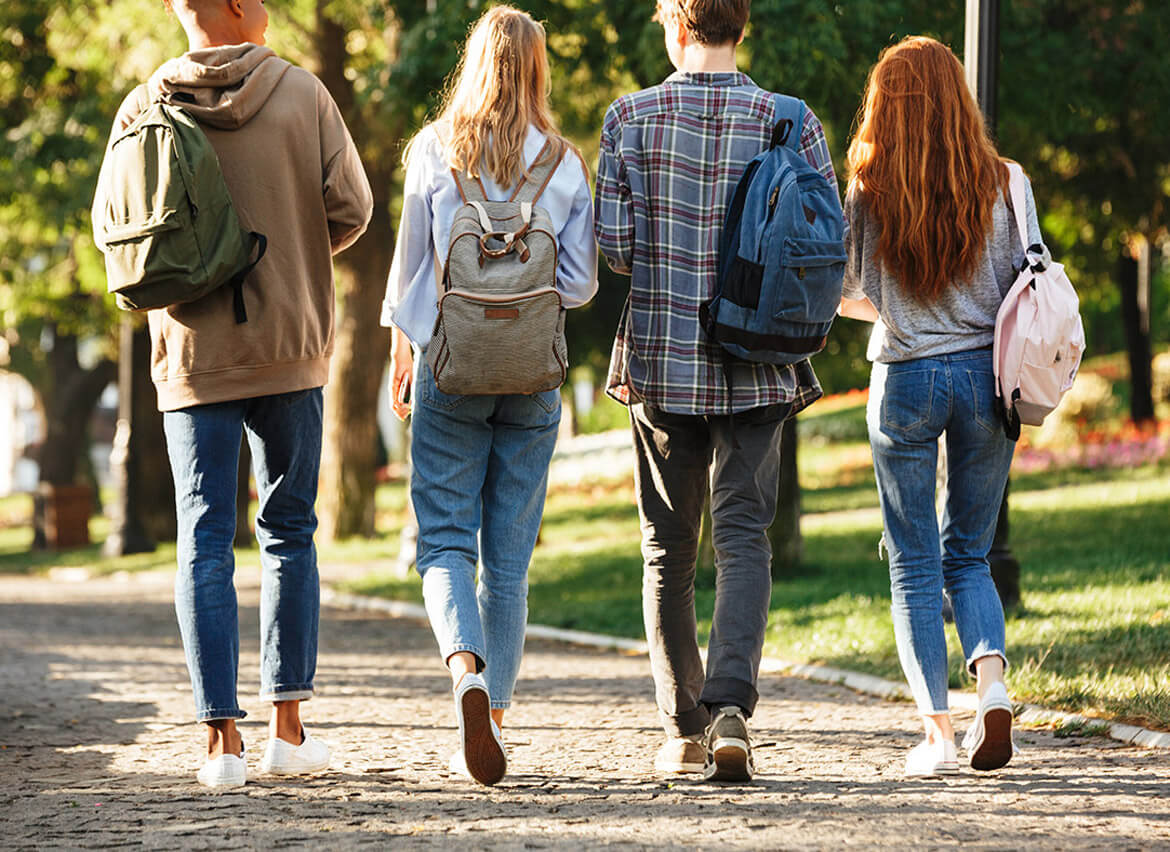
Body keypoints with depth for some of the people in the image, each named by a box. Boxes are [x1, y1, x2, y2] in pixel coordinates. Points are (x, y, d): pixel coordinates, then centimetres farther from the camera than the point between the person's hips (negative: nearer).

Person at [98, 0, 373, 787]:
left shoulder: (144, 109, -2)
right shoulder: (300, 94, -6)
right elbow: (350, 207, -5)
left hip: (193, 353, 1)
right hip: (289, 346, -1)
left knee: (205, 543, 3)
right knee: (289, 530, 12)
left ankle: (223, 740, -3)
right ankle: (288, 728, 10)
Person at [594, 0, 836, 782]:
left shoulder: (633, 118, -5)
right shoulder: (790, 123, -4)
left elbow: (612, 243, -6)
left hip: (661, 360, 0)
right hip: (757, 365, 0)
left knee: (669, 548, 12)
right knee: (743, 535, 1)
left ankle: (684, 730, 16)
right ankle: (730, 707, -20)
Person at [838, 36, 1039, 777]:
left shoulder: (870, 194, -7)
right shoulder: (999, 185, -3)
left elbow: (851, 298, 3)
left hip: (905, 380, -2)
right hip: (985, 375, 2)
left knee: (914, 565, 6)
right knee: (969, 555, 15)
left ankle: (938, 731, -1)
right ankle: (992, 681, -9)